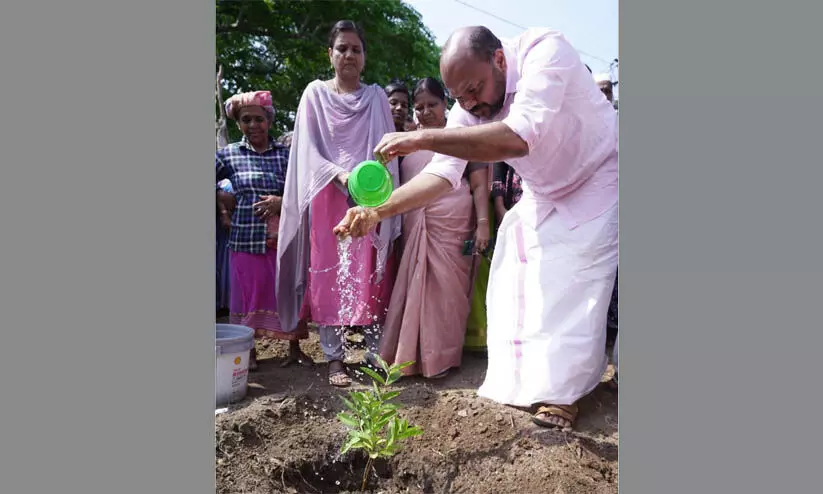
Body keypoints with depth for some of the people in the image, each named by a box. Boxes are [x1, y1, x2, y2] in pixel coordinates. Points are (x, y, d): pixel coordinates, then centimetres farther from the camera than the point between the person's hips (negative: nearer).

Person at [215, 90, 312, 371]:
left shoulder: (285, 155, 5)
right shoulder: (229, 154, 4)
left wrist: (282, 202, -11)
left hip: (282, 238, 0)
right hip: (245, 238, 0)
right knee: (248, 294, 7)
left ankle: (294, 349, 21)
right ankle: (249, 351, 22)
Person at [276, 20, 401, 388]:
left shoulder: (376, 97, 11)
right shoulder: (315, 94, 7)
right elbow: (309, 151, 0)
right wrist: (340, 175, -16)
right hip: (328, 197, -1)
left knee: (372, 276, 0)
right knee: (328, 276, -3)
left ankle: (376, 350, 6)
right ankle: (334, 357, 2)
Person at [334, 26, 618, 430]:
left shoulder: (544, 50, -33)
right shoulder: (469, 104, -15)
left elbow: (519, 137, -48)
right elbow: (442, 173, -19)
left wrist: (424, 137, -49)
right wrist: (378, 211, -33)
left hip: (597, 181, -5)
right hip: (544, 195, 6)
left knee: (575, 282, -14)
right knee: (513, 282, 0)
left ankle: (563, 392, -2)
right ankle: (515, 382, 11)